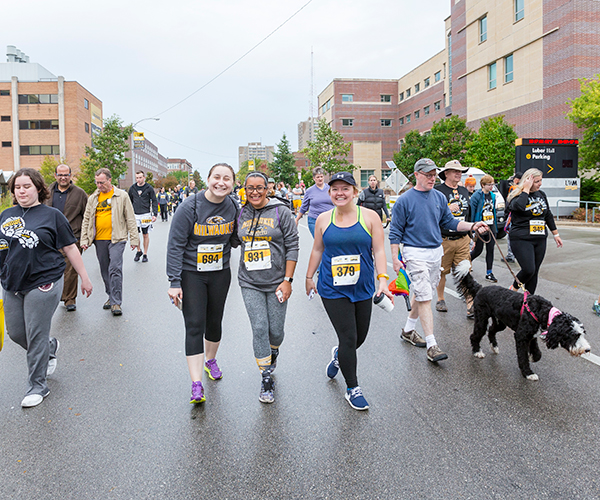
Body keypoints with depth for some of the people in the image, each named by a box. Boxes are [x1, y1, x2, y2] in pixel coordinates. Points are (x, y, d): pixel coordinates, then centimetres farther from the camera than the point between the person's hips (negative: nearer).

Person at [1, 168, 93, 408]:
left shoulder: (52, 215, -2)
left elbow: (70, 248, 0)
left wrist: (84, 277, 1)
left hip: (43, 284, -5)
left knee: (36, 337, 0)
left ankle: (37, 387, 16)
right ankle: (51, 347, 42)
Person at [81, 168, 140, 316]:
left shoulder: (122, 196, 1)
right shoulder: (93, 198, 11)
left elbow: (130, 219, 2)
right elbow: (86, 220, 15)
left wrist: (134, 239, -2)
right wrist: (84, 240, 8)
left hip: (117, 239, -4)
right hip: (99, 240, 4)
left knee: (115, 269, -12)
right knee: (105, 271, 11)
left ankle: (116, 302, -7)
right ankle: (111, 297, 27)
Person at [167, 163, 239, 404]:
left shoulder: (232, 207, -1)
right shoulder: (190, 207, -15)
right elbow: (175, 245, -14)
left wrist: (238, 238, -5)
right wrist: (175, 282, -17)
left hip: (220, 273, 4)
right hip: (191, 274, -4)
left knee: (214, 321, 16)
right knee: (194, 325, -7)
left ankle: (211, 361, 43)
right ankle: (197, 385, -5)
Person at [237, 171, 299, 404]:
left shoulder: (281, 212, -5)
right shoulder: (241, 214, 6)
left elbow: (292, 246, -6)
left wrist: (288, 280, -11)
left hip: (276, 282, -2)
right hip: (250, 283, 2)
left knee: (276, 330, 6)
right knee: (259, 329, -3)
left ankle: (273, 353, 41)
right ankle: (266, 379, 10)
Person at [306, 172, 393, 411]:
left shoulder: (370, 217, -3)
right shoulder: (323, 219, 2)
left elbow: (379, 250, -4)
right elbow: (317, 250, 12)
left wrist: (382, 279, -15)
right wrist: (309, 277, 18)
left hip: (362, 288, 1)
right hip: (332, 290, -1)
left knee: (360, 337, 12)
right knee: (348, 338, -5)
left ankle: (339, 354, 47)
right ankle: (352, 388, 15)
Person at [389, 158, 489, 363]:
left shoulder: (439, 197, 8)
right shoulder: (404, 200, -8)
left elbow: (450, 222, 13)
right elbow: (395, 232, -6)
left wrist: (472, 226, -2)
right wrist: (395, 258, -10)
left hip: (436, 252, 6)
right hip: (415, 253, -6)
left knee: (422, 294, 16)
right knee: (424, 297, -9)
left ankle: (408, 330, 33)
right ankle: (432, 345, -7)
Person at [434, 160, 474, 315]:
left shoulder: (464, 191, 15)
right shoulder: (438, 190, -5)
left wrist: (469, 235, 22)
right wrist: (447, 209, -21)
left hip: (463, 240, 4)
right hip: (444, 240, -4)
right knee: (442, 272, 7)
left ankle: (471, 306, -2)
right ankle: (440, 300, 25)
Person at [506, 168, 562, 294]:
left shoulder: (541, 194, 12)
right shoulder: (518, 195, -7)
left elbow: (548, 215, 22)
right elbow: (519, 206, -32)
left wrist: (556, 234, 23)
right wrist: (526, 189, -20)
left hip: (540, 239, 6)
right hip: (521, 239, -6)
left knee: (534, 272, 7)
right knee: (528, 270, -16)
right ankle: (514, 288, 11)